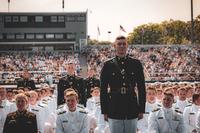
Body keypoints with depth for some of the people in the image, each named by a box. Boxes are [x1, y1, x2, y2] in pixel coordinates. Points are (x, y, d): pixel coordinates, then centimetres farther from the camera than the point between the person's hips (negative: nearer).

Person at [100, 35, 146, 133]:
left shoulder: (136, 64, 4)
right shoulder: (108, 65, 2)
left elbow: (141, 88, 5)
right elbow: (103, 90, 2)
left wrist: (142, 109, 2)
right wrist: (104, 111, -1)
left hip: (132, 110, 1)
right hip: (114, 111, -1)